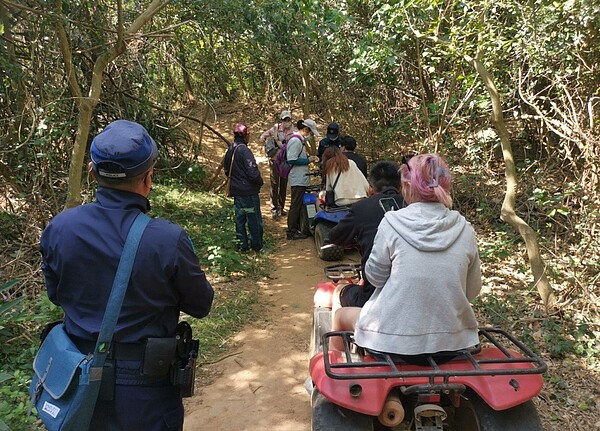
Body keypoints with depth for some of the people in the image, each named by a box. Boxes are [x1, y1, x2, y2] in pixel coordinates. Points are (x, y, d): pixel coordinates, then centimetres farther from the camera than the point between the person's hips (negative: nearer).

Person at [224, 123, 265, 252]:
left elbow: (227, 170, 16)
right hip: (249, 191, -8)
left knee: (240, 218, 14)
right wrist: (260, 182, -7)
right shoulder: (244, 151, -20)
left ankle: (242, 245, 20)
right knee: (254, 218, 4)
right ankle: (257, 246, 13)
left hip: (236, 190, 8)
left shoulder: (230, 151, 7)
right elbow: (253, 172, -24)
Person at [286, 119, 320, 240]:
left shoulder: (300, 140, 16)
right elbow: (291, 160, -22)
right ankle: (291, 232, 2)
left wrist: (310, 157, 8)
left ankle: (296, 228, 24)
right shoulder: (295, 140, -16)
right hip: (298, 179, -10)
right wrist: (308, 160, -15)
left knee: (299, 204, 15)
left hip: (301, 179, 10)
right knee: (296, 205, -5)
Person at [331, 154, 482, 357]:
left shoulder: (392, 222, -15)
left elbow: (375, 276, -5)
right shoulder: (465, 229, -5)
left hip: (395, 339, -4)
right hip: (450, 340, 4)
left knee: (341, 316, 25)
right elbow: (472, 290, 3)